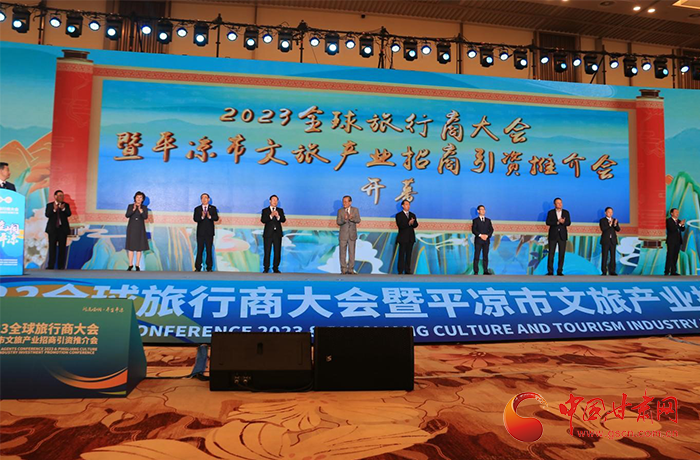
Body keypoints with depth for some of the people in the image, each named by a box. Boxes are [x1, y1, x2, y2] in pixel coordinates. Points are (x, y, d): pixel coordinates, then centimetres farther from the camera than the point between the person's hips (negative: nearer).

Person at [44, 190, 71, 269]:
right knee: (52, 247, 1)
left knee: (62, 247, 0)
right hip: (52, 229, 0)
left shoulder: (66, 205, 8)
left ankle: (61, 266, 3)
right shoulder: (50, 205, 6)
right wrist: (54, 209, -24)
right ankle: (51, 265, 4)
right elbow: (47, 215, -8)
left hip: (63, 228, 0)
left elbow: (69, 214, -7)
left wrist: (63, 209, -25)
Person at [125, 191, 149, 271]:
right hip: (131, 228, 0)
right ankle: (130, 265, 10)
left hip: (140, 228, 0)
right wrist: (134, 209, -28)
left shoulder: (144, 207, 1)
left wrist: (140, 209, -27)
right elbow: (127, 215, -13)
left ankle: (137, 266, 7)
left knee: (139, 247, 0)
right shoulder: (130, 206, 1)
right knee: (131, 246, 1)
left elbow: (145, 217, -14)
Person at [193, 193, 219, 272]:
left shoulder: (213, 208, 7)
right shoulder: (197, 209, 8)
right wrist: (202, 217, -24)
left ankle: (209, 267, 7)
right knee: (199, 250, 1)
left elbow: (216, 218, -4)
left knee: (209, 250, 2)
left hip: (209, 232, 0)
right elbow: (195, 219, -6)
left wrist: (210, 217, -23)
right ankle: (198, 267, 6)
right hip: (200, 233, 0)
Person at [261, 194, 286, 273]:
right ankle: (266, 268, 6)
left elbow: (284, 220, -1)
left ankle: (275, 268, 10)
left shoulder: (280, 210, 12)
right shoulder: (265, 210, 5)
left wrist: (278, 216, -21)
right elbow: (263, 220, -9)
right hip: (268, 234, -2)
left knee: (277, 252, 2)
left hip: (277, 234, 2)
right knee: (267, 252, -1)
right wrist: (271, 215, -23)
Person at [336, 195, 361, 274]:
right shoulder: (340, 211, 1)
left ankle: (351, 269, 11)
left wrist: (352, 218, -30)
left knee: (352, 252, 3)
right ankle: (344, 269, 12)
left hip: (352, 235, 0)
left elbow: (358, 220, -9)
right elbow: (338, 222, -6)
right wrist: (344, 220, -27)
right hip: (343, 235, 0)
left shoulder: (355, 210, 1)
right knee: (343, 252, 3)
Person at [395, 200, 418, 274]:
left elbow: (416, 225, 3)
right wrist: (409, 223, -25)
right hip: (403, 238, -5)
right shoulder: (399, 215, 0)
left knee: (409, 254, 7)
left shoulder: (413, 215, 15)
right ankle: (400, 271, -1)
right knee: (402, 255, -4)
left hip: (411, 238, 5)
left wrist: (412, 223, -19)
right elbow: (400, 225, -13)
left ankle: (407, 270, 12)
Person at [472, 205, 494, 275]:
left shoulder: (488, 220, 15)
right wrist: (480, 235, -17)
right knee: (476, 256, -5)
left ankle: (485, 271, 4)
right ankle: (476, 272, -4)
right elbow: (473, 230, -4)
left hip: (486, 240, 3)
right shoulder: (475, 220, 6)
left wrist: (487, 235, -10)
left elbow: (491, 230, 7)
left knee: (486, 256, 2)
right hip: (478, 240, -3)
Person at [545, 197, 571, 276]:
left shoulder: (566, 212, 9)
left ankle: (560, 271, 7)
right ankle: (550, 271, 0)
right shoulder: (550, 212, 4)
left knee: (562, 254, 1)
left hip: (562, 235, 2)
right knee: (551, 253, -3)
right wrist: (557, 222, -20)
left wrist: (563, 222, -21)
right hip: (553, 235, -2)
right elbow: (548, 222, -9)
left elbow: (569, 223, -1)